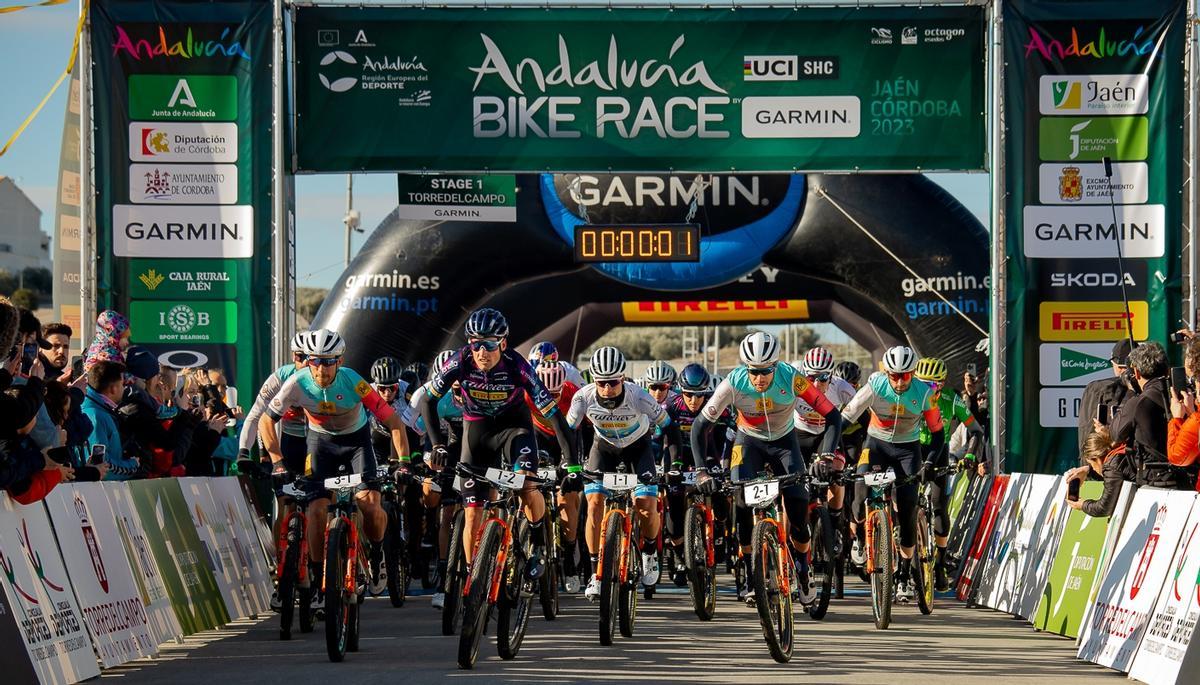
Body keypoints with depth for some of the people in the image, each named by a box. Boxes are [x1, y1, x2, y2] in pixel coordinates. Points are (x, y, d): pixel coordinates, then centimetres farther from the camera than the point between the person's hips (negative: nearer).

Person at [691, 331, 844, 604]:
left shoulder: (792, 379, -31)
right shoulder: (733, 384, -30)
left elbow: (832, 416, -27)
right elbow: (700, 426, -24)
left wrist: (826, 456, -39)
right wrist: (701, 471, -33)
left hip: (784, 441, 0)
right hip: (749, 441, 0)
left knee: (798, 506, -14)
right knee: (742, 500, -22)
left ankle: (803, 566, 12)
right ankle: (747, 569, -5)